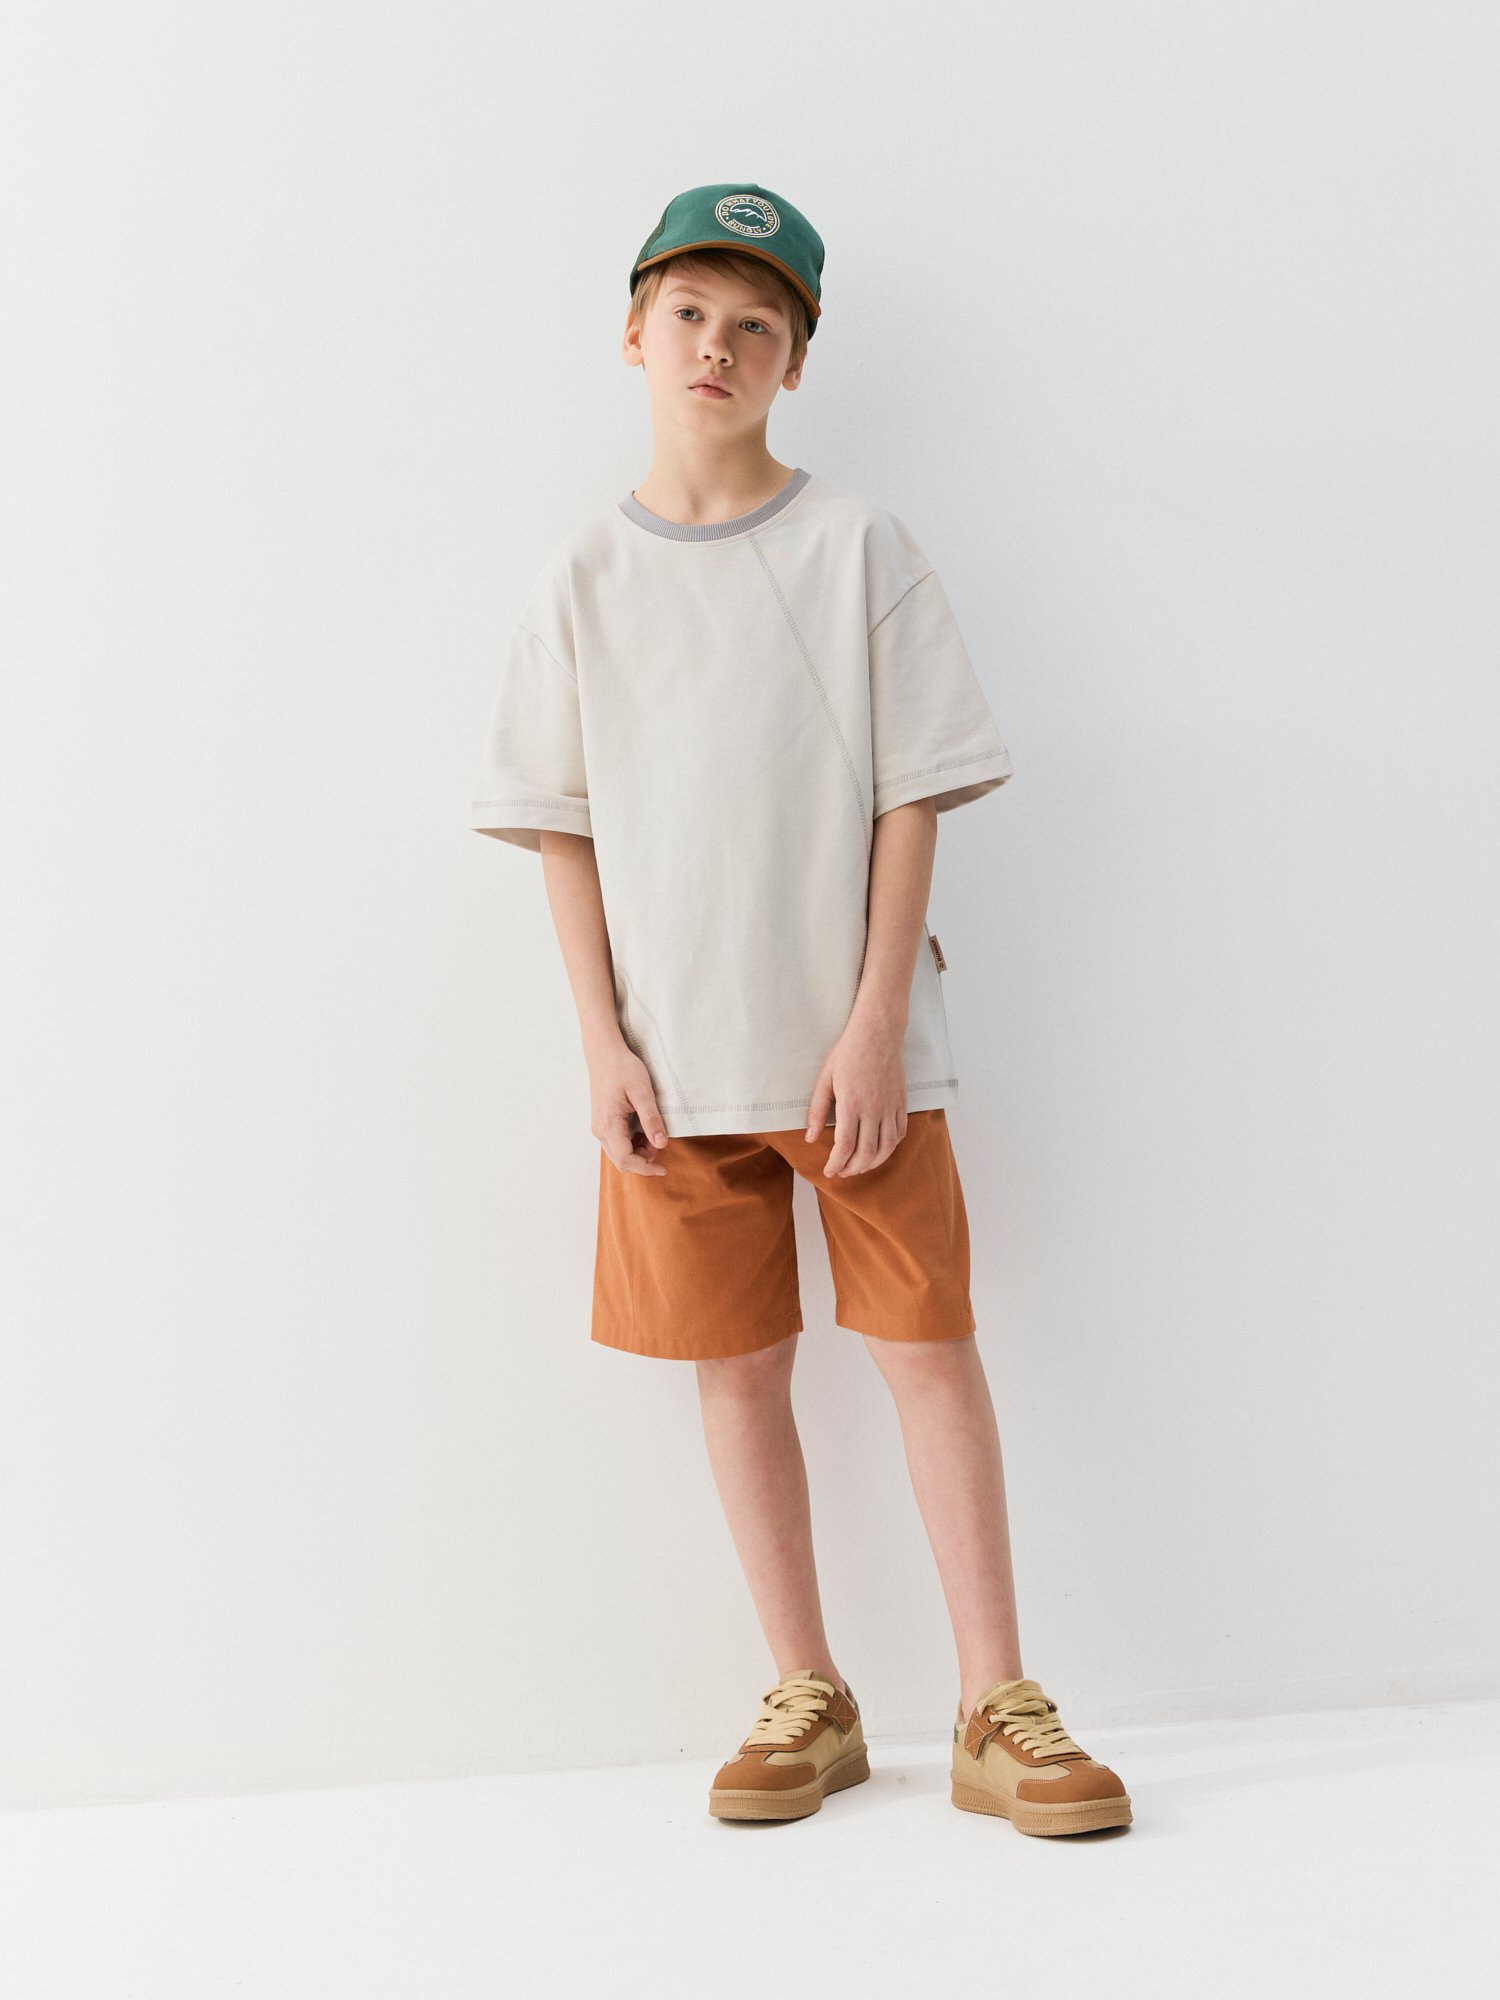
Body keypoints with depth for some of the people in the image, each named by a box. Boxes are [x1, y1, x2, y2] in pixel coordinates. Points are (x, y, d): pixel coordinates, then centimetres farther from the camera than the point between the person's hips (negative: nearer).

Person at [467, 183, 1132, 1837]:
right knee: (735, 1365, 7)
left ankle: (996, 1710, 9)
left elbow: (911, 796, -3)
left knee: (928, 1342, -1)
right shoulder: (582, 580, 6)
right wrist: (606, 1045, -3)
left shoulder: (858, 549, 1)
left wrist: (875, 1026, -10)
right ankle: (808, 1701, 20)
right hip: (674, 1060, 2)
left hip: (854, 1042, -2)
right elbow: (561, 828, 6)